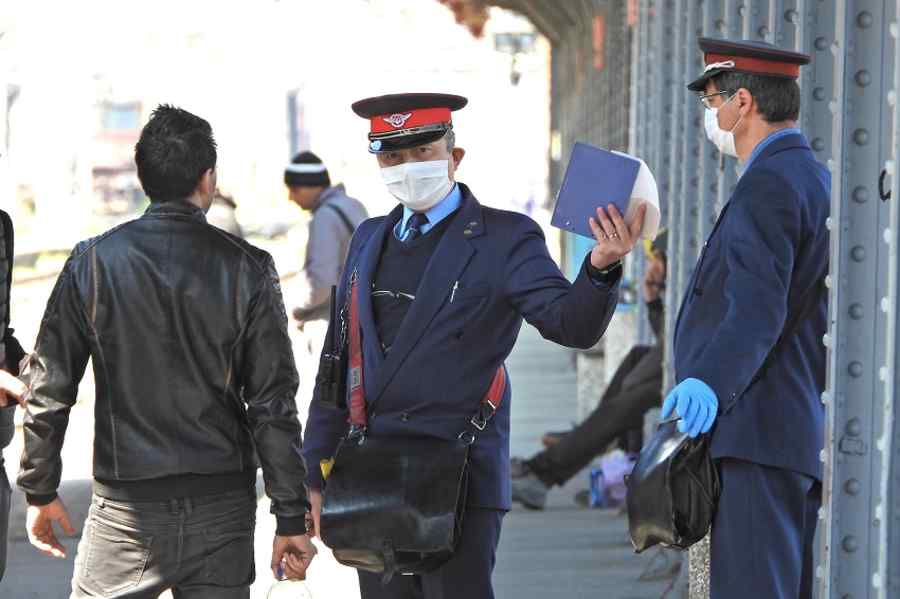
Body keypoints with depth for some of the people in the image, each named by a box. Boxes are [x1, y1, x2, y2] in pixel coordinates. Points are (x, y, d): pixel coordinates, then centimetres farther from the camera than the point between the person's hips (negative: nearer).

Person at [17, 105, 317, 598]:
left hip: (125, 511, -1)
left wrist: (39, 491, 12)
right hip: (223, 510, 1)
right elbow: (273, 404, -4)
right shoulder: (247, 269, -3)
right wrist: (291, 518, 2)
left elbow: (48, 390, -1)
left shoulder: (93, 261, -3)